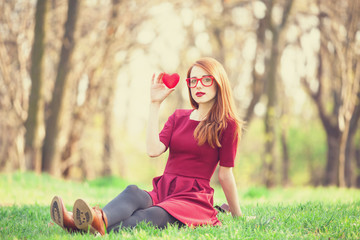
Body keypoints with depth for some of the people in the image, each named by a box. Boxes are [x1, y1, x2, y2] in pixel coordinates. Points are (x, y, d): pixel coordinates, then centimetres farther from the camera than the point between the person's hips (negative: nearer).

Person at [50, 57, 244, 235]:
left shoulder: (227, 126, 3)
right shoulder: (178, 117, 18)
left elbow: (225, 174, 8)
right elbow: (153, 150, 0)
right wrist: (155, 104, 2)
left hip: (192, 198, -4)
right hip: (162, 192, 4)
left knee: (150, 217, -36)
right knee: (133, 192, -32)